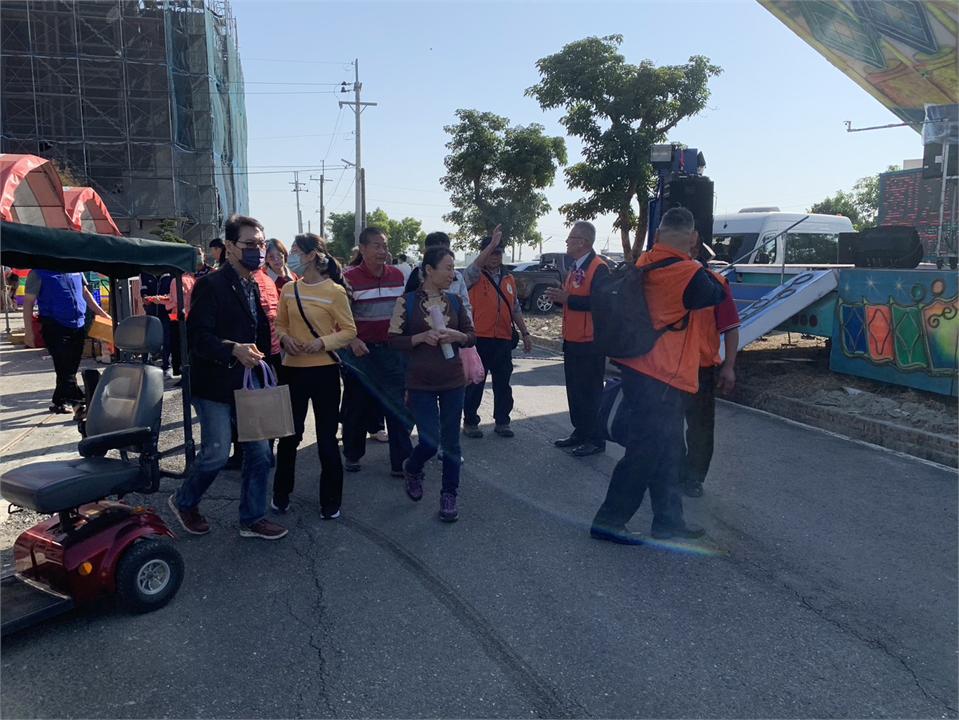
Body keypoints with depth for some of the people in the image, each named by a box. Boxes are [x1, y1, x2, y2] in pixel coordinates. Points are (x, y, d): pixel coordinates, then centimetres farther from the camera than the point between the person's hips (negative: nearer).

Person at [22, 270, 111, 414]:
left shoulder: (75, 270, 9)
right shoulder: (38, 273, -6)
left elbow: (85, 293, 21)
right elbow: (28, 302, -5)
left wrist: (103, 314, 17)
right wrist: (29, 332, -9)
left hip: (78, 326, 6)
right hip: (55, 328, -6)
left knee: (71, 368, 12)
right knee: (65, 369, -5)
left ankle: (59, 402, 26)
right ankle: (79, 401, -4)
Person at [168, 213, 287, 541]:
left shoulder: (255, 287, 11)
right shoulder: (211, 285, -13)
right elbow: (198, 336, -20)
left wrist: (259, 362, 6)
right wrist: (234, 350, -33)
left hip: (248, 382, 7)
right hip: (214, 384, -7)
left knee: (260, 452, 7)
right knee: (217, 453, -2)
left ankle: (252, 519, 21)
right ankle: (184, 502, 26)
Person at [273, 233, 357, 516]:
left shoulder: (334, 291, -9)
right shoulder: (288, 289, 5)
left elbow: (349, 331, -5)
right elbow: (280, 323, 15)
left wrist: (323, 342, -19)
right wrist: (284, 338, -6)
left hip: (324, 371, -4)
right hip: (292, 369, 4)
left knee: (326, 438, 6)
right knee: (289, 434, 12)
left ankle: (331, 501, 22)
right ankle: (281, 494, 30)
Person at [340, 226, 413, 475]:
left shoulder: (397, 276, 5)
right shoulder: (349, 278, -7)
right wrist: (353, 340, -21)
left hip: (392, 350, 3)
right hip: (360, 350, -3)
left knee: (398, 407, 1)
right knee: (358, 406, 10)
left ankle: (401, 463, 7)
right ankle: (352, 455, 30)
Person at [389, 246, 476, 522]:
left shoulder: (455, 301, 4)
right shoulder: (407, 301, -6)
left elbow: (471, 336, 8)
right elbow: (394, 339, -4)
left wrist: (456, 336, -13)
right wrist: (421, 337, -19)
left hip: (453, 380, 3)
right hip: (421, 383, -3)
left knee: (451, 441, 6)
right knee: (430, 441, -5)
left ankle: (449, 496, 20)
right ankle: (411, 470, 29)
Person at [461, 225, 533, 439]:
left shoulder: (509, 279, 13)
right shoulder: (474, 277, -3)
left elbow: (516, 309, 17)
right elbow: (475, 267, -28)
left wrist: (525, 333, 13)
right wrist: (492, 243, -33)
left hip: (503, 340, 5)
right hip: (479, 339, -5)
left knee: (502, 384, 11)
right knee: (475, 383, 4)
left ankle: (501, 421, 23)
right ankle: (470, 422, 16)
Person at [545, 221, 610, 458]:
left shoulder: (598, 268, -15)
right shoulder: (575, 267, 15)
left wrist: (567, 299, -24)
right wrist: (559, 296, 4)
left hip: (590, 342, -9)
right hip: (572, 340, 9)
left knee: (591, 391, -2)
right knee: (574, 390, 15)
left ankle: (596, 440, 7)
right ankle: (580, 432, 26)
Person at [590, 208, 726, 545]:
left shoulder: (644, 264, 3)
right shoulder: (690, 274, -16)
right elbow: (717, 294, 2)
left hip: (639, 369, 8)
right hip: (664, 377, -8)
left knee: (665, 449, 17)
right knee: (645, 451, 0)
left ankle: (669, 520, 28)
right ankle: (609, 520, 7)